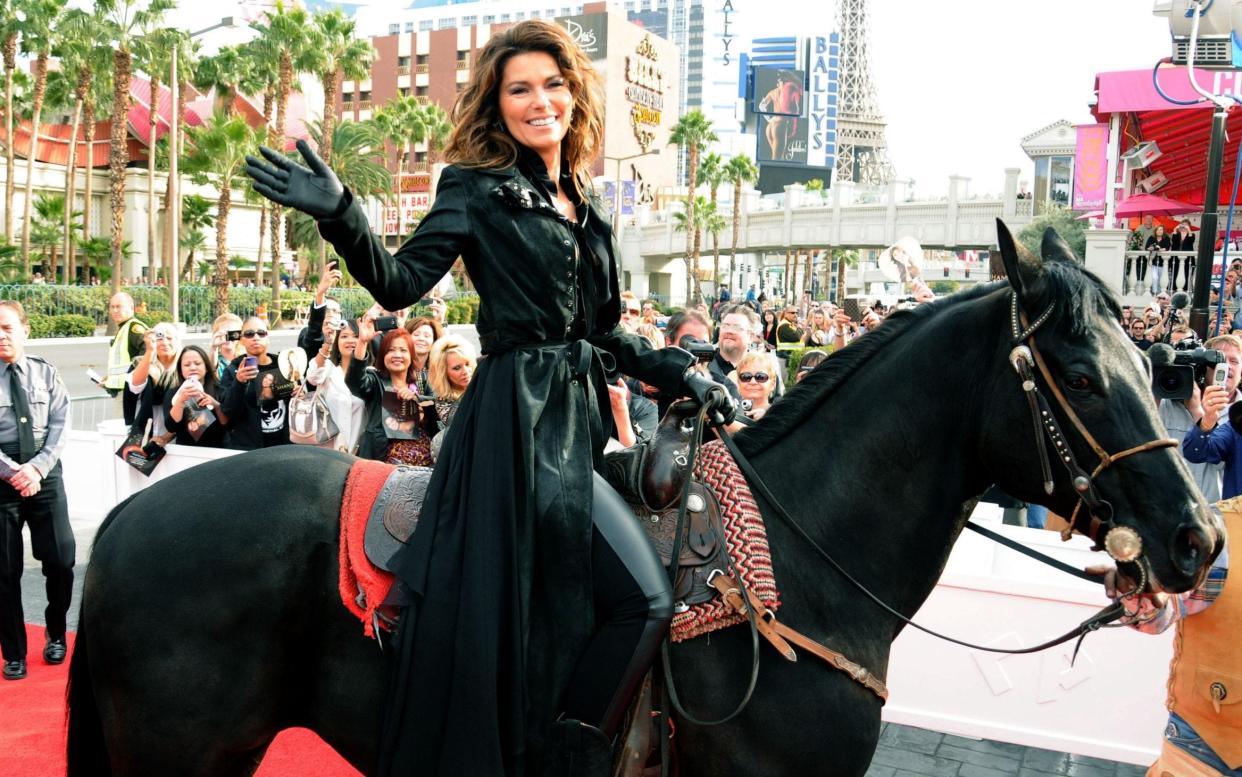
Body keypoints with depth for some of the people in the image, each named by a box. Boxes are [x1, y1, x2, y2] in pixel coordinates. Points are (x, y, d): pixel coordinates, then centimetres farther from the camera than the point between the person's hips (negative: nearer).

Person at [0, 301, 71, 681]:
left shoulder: (46, 373, 4)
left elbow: (60, 425, -1)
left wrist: (36, 468, -12)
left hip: (45, 477, 2)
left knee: (61, 561, 1)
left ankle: (55, 634, 27)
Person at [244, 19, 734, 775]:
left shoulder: (586, 210, 17)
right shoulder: (478, 190, -1)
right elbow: (399, 284, -11)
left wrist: (681, 376, 15)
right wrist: (341, 216, -26)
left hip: (579, 421, 8)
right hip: (520, 421, -8)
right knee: (645, 598, -13)